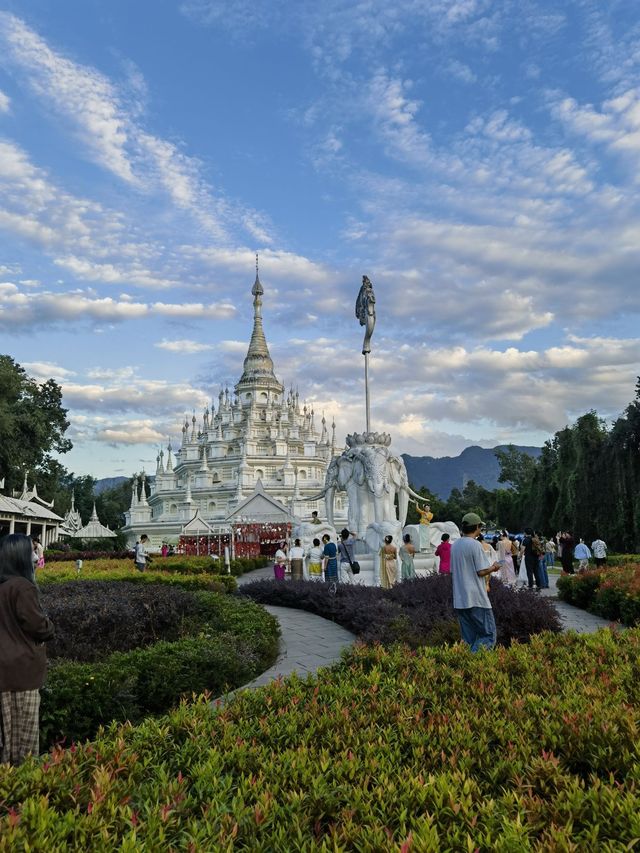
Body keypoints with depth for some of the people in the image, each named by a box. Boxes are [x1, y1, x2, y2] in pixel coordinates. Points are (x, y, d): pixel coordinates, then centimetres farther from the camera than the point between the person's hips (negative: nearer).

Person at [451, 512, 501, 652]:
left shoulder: (454, 545, 11)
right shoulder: (475, 545, -12)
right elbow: (481, 571, -13)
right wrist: (493, 567, 5)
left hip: (459, 599, 7)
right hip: (476, 598, -7)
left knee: (468, 639, 12)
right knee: (489, 635, -2)